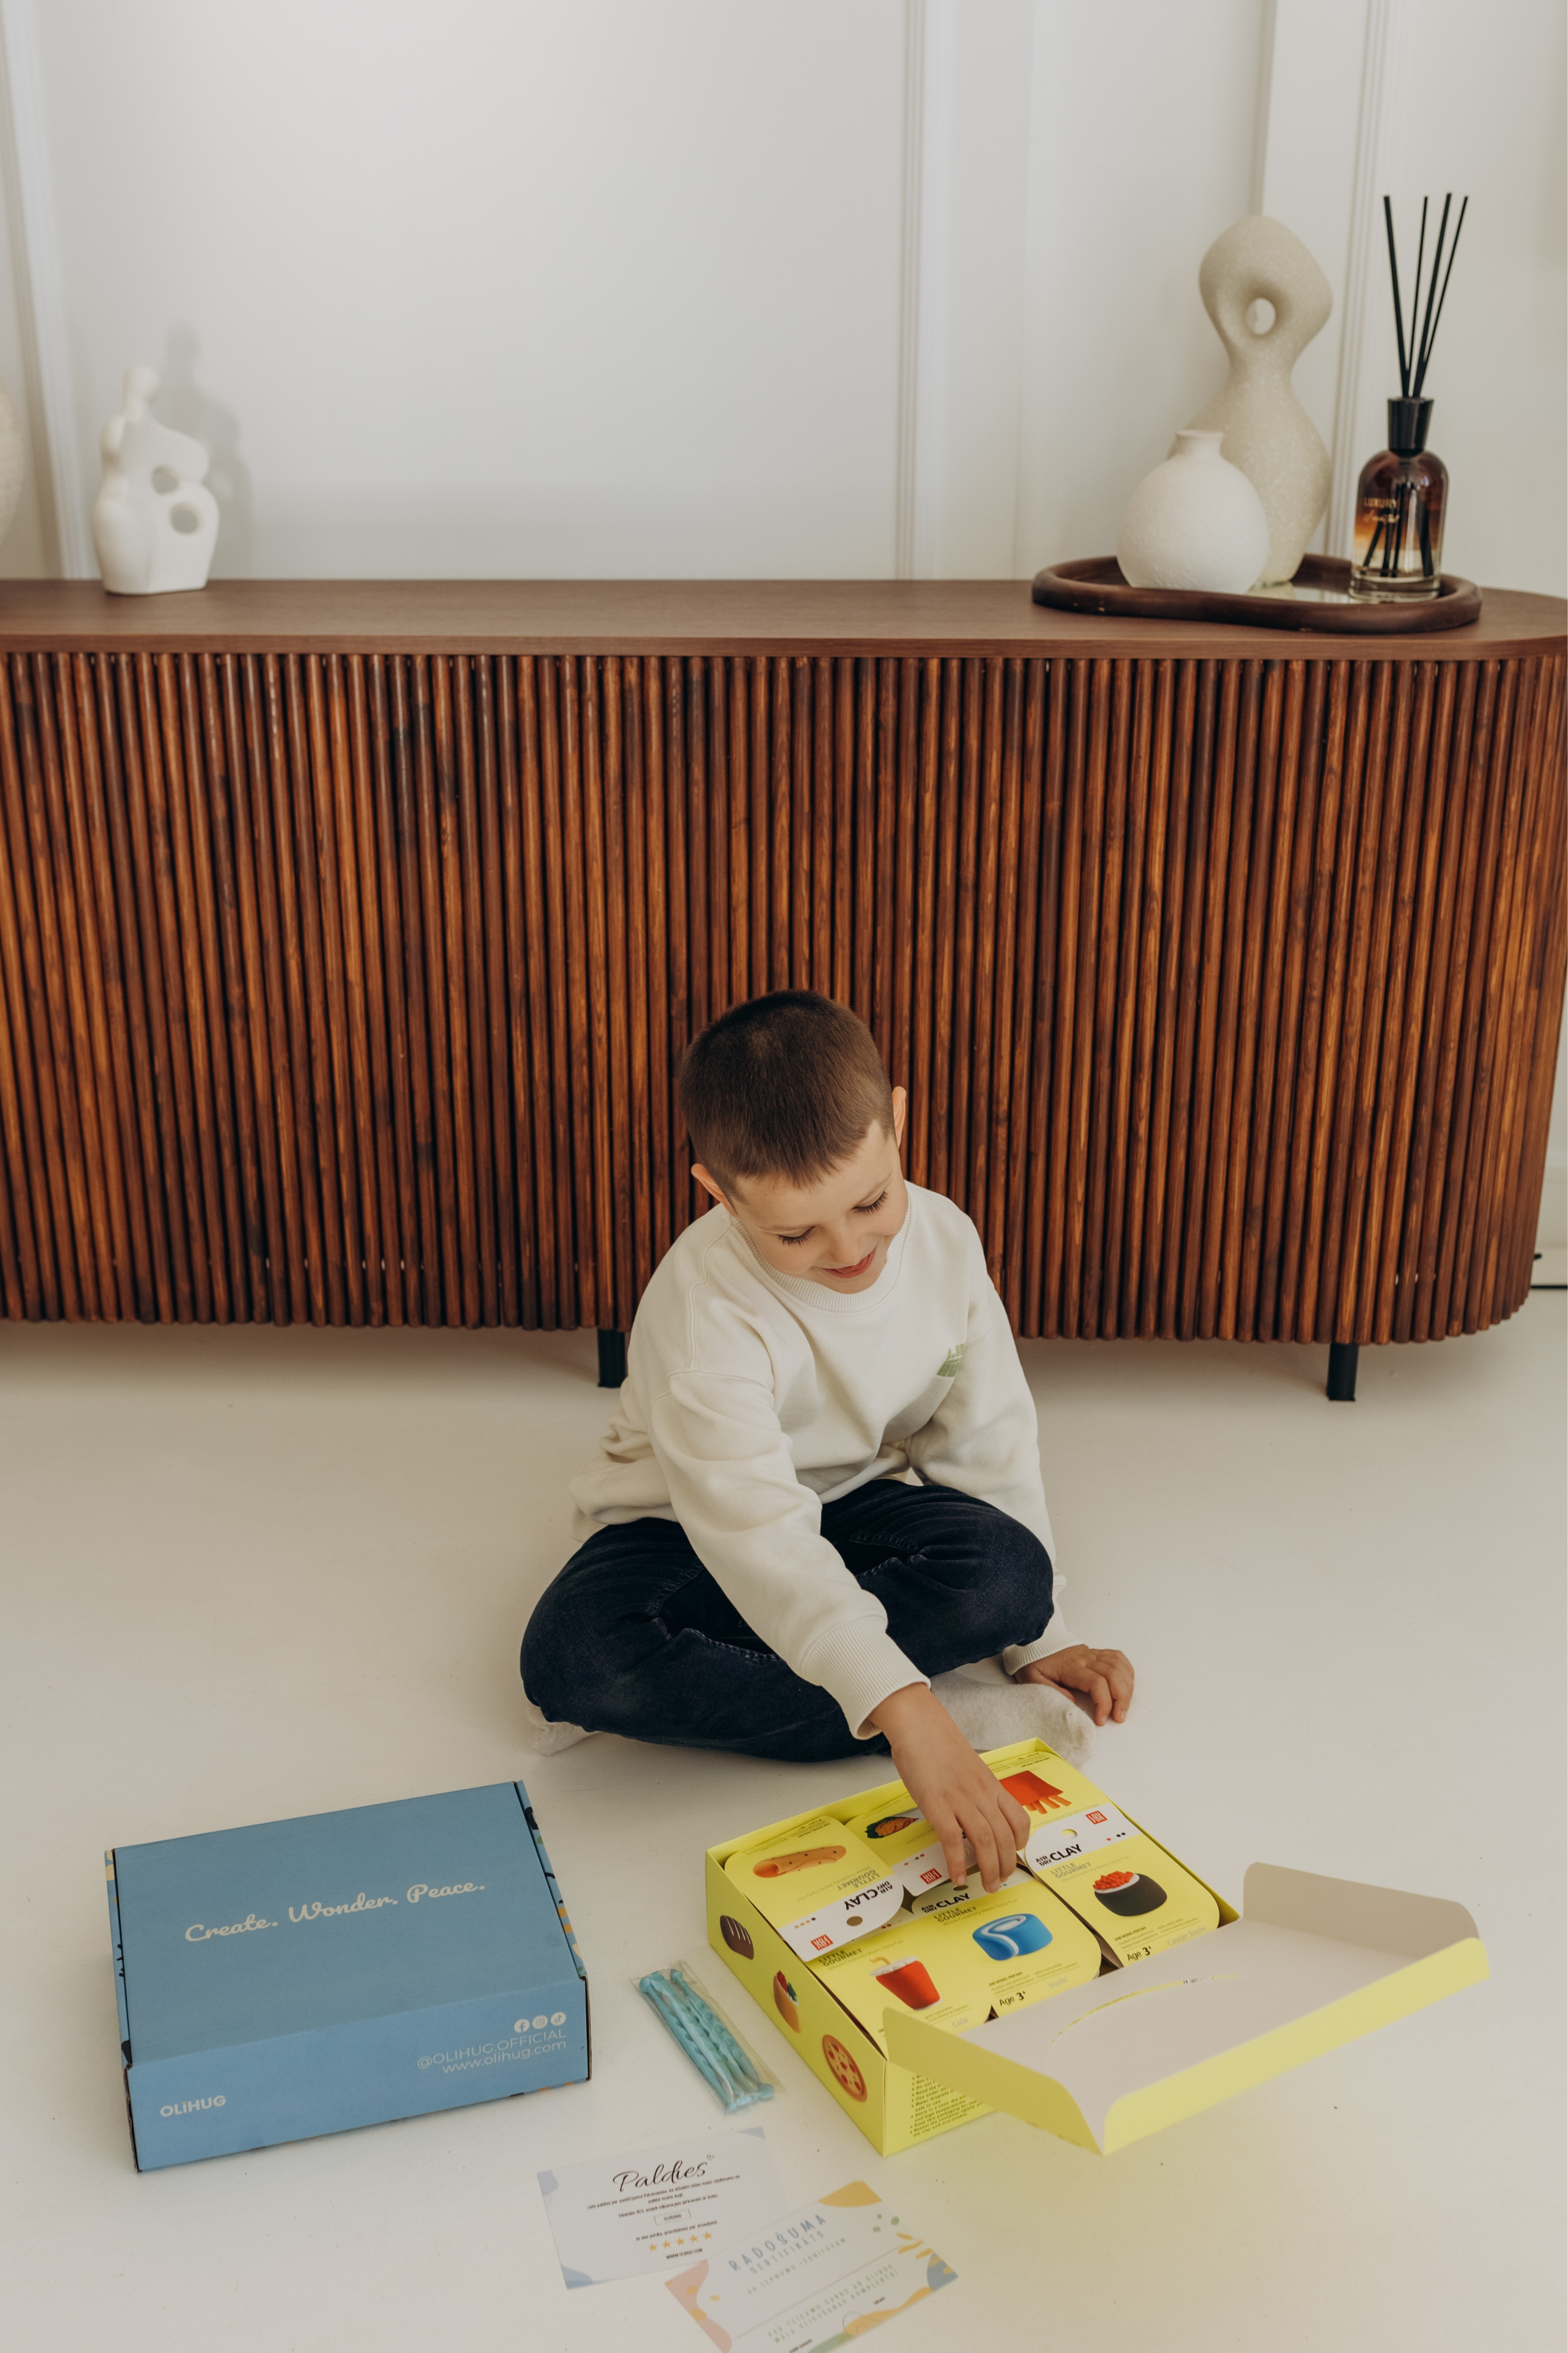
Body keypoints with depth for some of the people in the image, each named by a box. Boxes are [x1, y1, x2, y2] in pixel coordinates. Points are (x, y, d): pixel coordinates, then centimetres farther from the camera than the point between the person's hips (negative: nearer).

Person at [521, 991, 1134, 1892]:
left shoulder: (946, 1240, -15)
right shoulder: (705, 1309, -33)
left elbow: (991, 1443, -4)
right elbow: (757, 1530, -44)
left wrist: (1038, 1637, -8)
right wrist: (906, 1713, -53)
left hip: (856, 1499, 3)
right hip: (693, 1522, -3)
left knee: (1013, 1572, -28)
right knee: (571, 1654, -35)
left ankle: (682, 1693, -21)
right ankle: (958, 1708, -28)